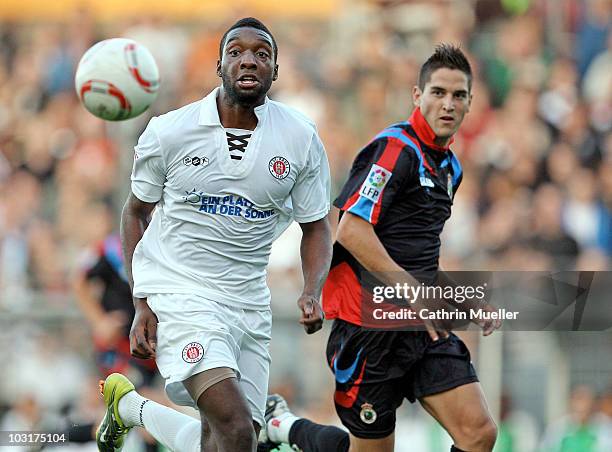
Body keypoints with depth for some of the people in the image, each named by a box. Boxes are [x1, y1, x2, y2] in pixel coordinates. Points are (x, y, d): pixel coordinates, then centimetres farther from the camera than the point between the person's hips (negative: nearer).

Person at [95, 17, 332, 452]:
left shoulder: (301, 139, -1)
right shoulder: (168, 132, -6)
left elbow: (316, 225, 9)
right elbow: (136, 211, 8)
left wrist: (313, 293, -11)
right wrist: (142, 305, -1)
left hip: (249, 302, 5)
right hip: (178, 295, -4)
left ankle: (130, 405, 34)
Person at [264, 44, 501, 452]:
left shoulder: (450, 167, 17)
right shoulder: (395, 148, -12)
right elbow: (350, 231, -23)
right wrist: (414, 292, -24)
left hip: (424, 327, 8)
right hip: (370, 323, -8)